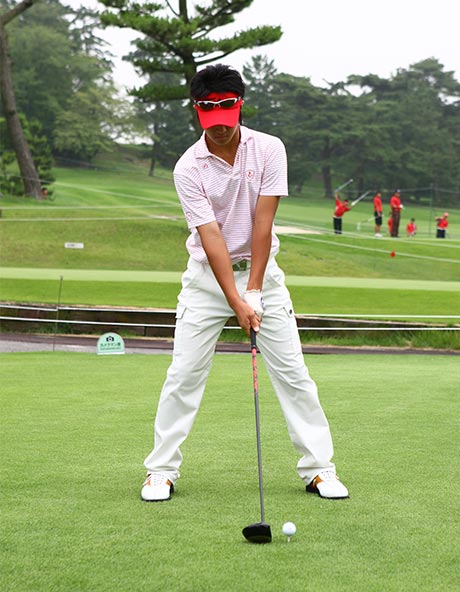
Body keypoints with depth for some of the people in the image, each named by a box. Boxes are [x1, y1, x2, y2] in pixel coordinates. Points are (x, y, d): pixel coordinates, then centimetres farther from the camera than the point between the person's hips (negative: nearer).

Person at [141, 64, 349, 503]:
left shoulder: (268, 149, -10)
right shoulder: (188, 168, -14)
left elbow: (262, 222, -14)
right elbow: (210, 236, -20)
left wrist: (253, 290, -19)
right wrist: (237, 303, -28)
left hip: (260, 270, 1)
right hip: (207, 276, -1)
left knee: (292, 372, -3)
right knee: (184, 374, -4)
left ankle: (319, 468, 4)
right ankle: (162, 470, 7)